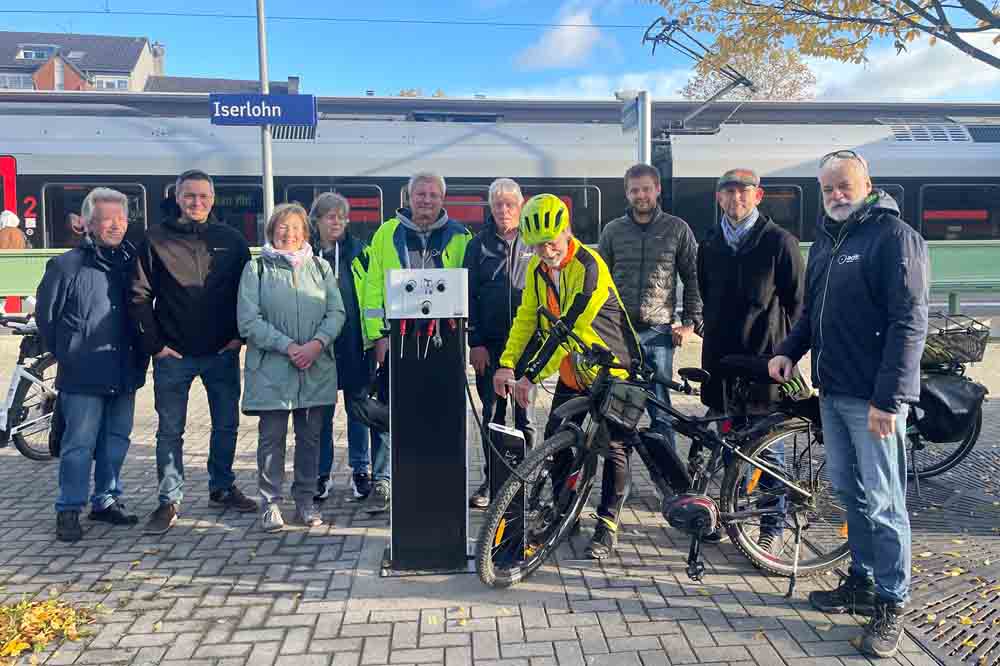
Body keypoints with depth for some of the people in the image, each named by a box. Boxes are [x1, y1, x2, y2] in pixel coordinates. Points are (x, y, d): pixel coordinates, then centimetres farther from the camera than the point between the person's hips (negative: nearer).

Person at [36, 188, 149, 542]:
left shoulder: (132, 262, 7)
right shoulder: (66, 266, -6)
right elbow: (45, 316, 0)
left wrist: (138, 354, 9)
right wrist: (69, 354, 5)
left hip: (125, 375, 5)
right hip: (83, 378, -4)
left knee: (116, 442, 13)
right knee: (79, 445, 2)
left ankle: (106, 500, 28)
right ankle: (69, 510, 15)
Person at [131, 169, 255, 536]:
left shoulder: (231, 240, 4)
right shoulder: (156, 239, -1)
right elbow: (140, 295, -2)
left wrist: (239, 335, 0)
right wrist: (154, 344, -7)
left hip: (222, 353, 2)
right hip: (173, 354, -1)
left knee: (226, 425, 11)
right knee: (170, 431, 6)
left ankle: (222, 487, 29)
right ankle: (169, 501, 18)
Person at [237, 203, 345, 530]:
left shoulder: (320, 266, 12)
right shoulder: (256, 268, 3)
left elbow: (336, 312, 4)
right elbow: (248, 319, -6)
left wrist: (317, 343, -13)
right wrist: (287, 346, -15)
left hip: (316, 368, 3)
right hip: (271, 368, -2)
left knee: (310, 436, 9)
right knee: (271, 436, 3)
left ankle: (305, 500, 23)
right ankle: (270, 503, 16)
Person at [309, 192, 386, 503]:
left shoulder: (358, 251, 4)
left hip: (356, 345, 0)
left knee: (358, 410, 9)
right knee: (321, 413, 7)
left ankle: (360, 471, 21)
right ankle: (322, 475, 19)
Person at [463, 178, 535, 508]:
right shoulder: (479, 245, 7)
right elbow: (469, 295, 4)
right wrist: (475, 342, -3)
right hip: (489, 345, 1)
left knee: (523, 415, 4)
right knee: (492, 413, 7)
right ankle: (490, 481, 17)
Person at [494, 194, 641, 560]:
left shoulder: (589, 267, -24)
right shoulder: (537, 268, 0)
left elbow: (567, 330, -28)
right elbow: (527, 318, 3)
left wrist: (533, 377, -29)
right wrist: (507, 364, -9)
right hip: (571, 371, 7)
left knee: (614, 447, -2)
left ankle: (607, 524, 12)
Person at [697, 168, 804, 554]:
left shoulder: (779, 242, -2)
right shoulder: (710, 244, 13)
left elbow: (796, 303, -1)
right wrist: (711, 333, 14)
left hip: (764, 362, -5)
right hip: (719, 359, 5)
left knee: (768, 448, 3)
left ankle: (771, 529, 13)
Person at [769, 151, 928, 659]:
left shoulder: (895, 236, -10)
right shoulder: (825, 240, 15)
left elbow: (909, 323, -17)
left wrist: (889, 397, -21)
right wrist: (789, 350, 5)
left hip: (874, 397, -8)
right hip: (832, 390, 8)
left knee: (882, 503, 0)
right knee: (848, 492, 16)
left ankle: (891, 605, 14)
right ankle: (862, 583, 30)